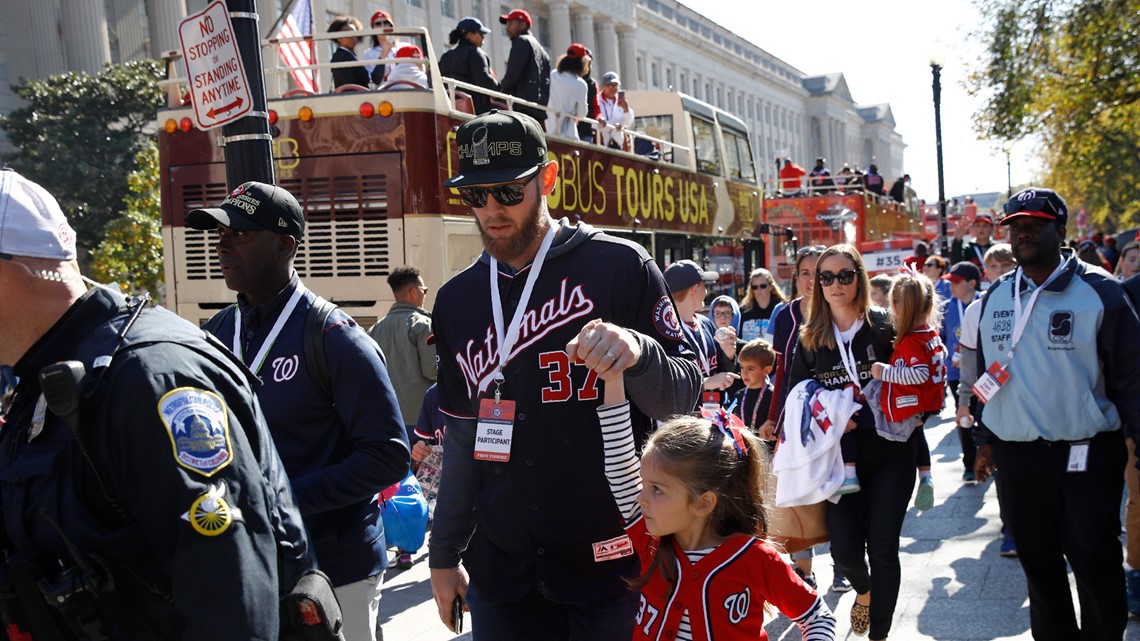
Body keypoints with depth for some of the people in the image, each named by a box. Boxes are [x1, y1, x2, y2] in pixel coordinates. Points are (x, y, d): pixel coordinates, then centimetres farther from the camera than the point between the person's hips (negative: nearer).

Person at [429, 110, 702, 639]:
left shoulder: (619, 266, -6)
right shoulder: (457, 299, 8)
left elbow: (683, 396, -6)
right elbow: (463, 437, 14)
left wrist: (638, 352, -27)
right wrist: (444, 555, 13)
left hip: (612, 557, -3)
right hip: (501, 570, 4)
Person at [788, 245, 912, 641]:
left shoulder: (885, 326, -5)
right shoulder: (811, 339, 3)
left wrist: (858, 419, -17)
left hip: (890, 456, -2)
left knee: (883, 549, 0)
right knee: (845, 552, -2)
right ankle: (864, 591, 34)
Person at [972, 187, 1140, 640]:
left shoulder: (1098, 291, -6)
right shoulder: (996, 297, 9)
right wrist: (985, 439, 15)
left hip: (1085, 455, -4)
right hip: (1016, 455, 5)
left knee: (1095, 563, 2)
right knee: (1038, 564, 15)